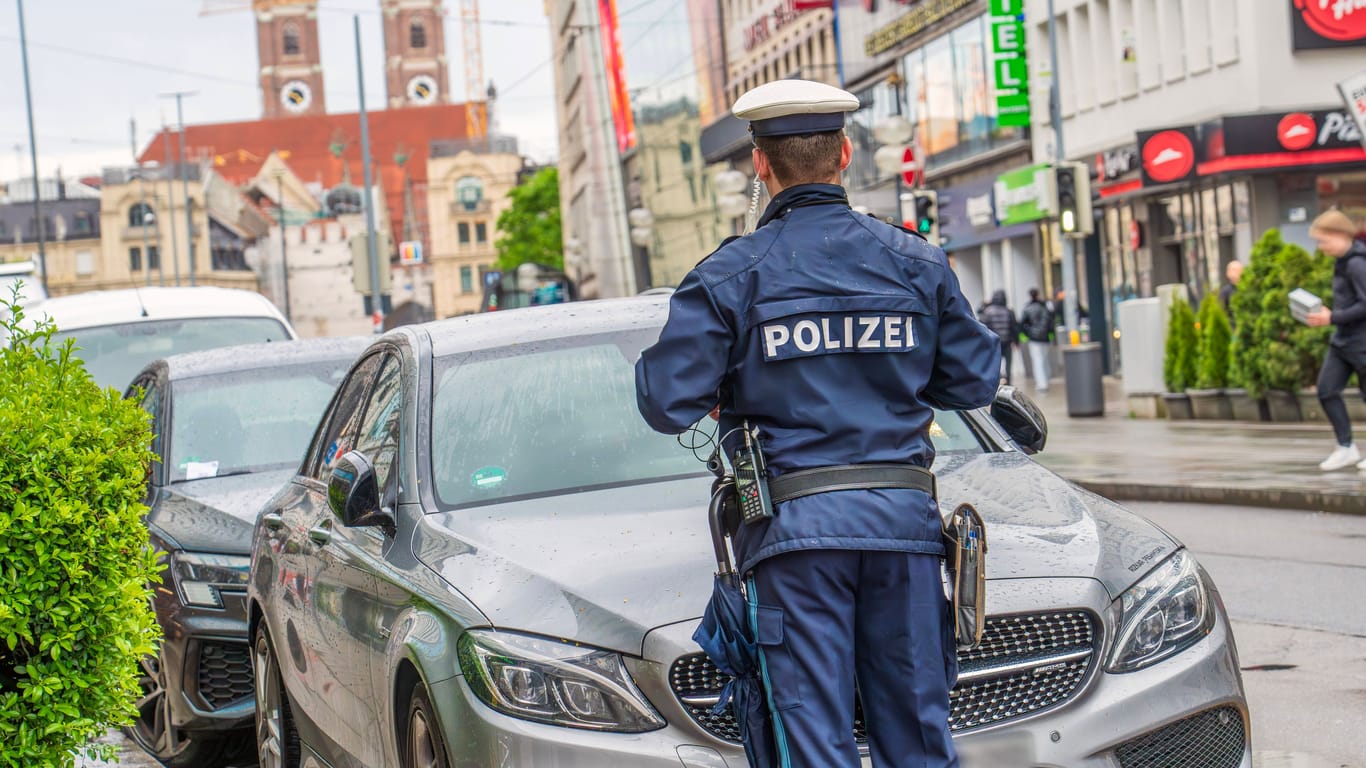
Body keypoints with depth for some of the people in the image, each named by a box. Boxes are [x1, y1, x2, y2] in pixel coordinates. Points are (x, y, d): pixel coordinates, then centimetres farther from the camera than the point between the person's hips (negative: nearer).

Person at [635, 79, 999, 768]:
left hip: (794, 530, -3)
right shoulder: (916, 262, 7)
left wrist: (730, 389, 16)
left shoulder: (729, 275, -3)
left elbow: (667, 404, -6)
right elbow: (973, 381, 11)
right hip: (904, 521, 3)